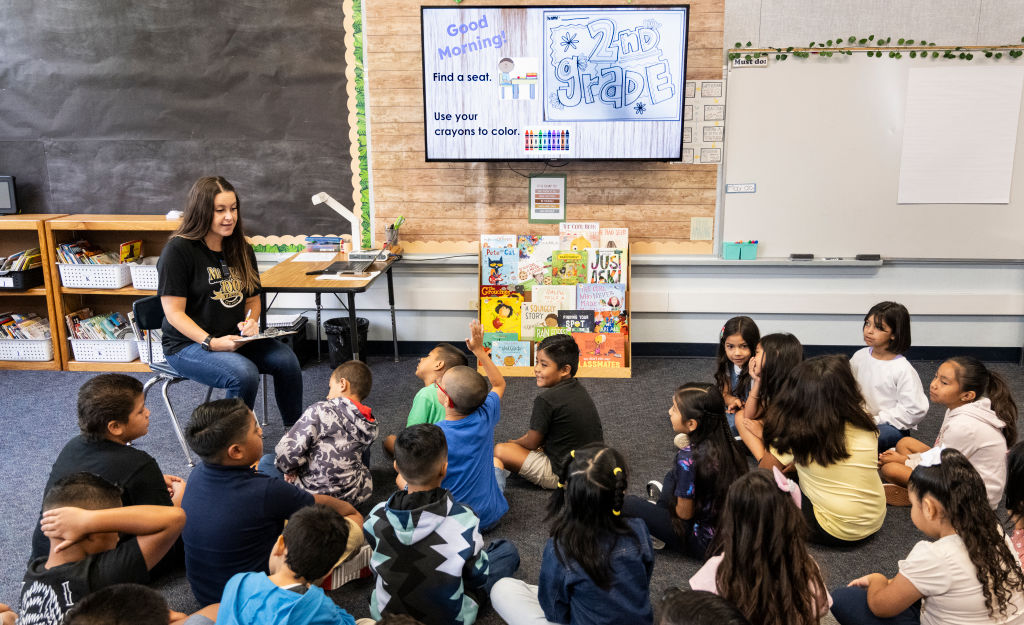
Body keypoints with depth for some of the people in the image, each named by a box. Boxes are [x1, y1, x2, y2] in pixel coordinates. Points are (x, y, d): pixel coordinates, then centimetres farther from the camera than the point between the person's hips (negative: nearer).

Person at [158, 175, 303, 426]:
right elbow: (174, 313, -14)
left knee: (287, 361, -19)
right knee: (244, 375, -32)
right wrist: (211, 342, -26)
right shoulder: (178, 250, -11)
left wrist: (250, 323, -4)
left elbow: (253, 298, 19)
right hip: (189, 344, -6)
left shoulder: (240, 248, 10)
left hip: (236, 338, 6)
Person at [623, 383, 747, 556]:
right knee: (672, 475, 24)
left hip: (702, 543, -7)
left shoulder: (688, 458, -31)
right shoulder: (726, 444, -10)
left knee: (628, 503, -2)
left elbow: (684, 513, -21)